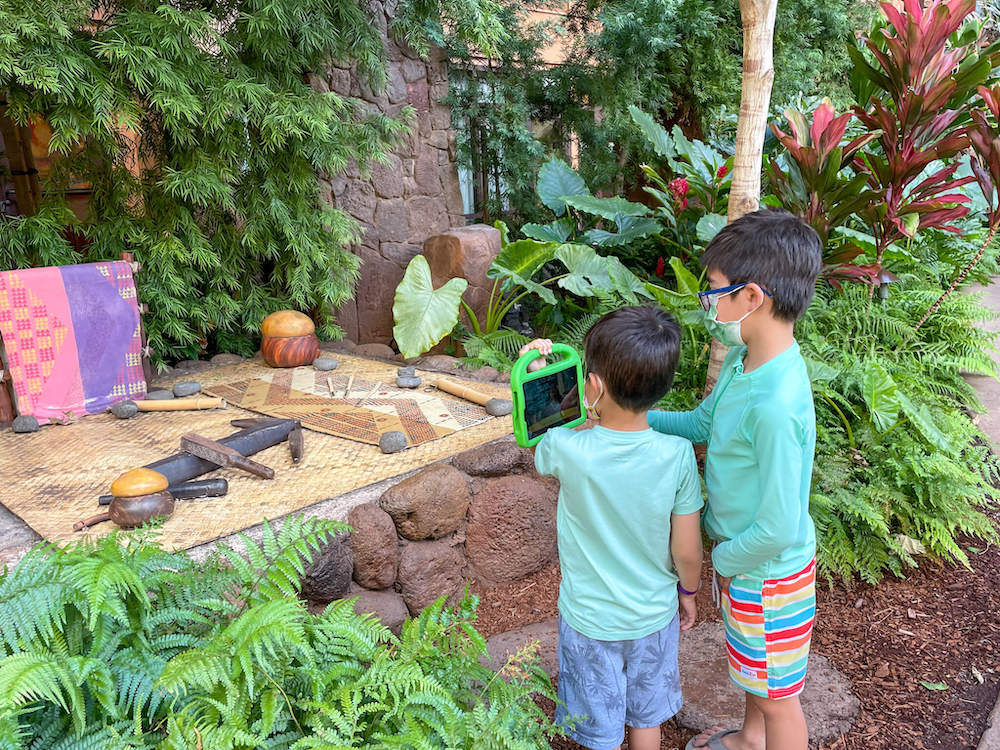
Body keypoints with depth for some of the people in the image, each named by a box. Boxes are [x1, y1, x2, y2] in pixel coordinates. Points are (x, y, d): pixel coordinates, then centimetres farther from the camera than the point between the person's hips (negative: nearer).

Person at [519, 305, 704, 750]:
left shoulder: (567, 450, -29)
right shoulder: (677, 455, -23)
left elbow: (535, 450, -2)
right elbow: (687, 552, -12)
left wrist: (533, 378, -6)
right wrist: (687, 592, 8)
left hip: (590, 619, -2)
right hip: (654, 614, 2)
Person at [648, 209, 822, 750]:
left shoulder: (775, 406, -37)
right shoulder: (744, 361, -8)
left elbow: (777, 529, -31)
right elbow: (702, 424, 9)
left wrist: (724, 559, -13)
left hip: (767, 571, -9)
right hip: (741, 555, 9)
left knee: (776, 694, 17)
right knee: (752, 668, 33)